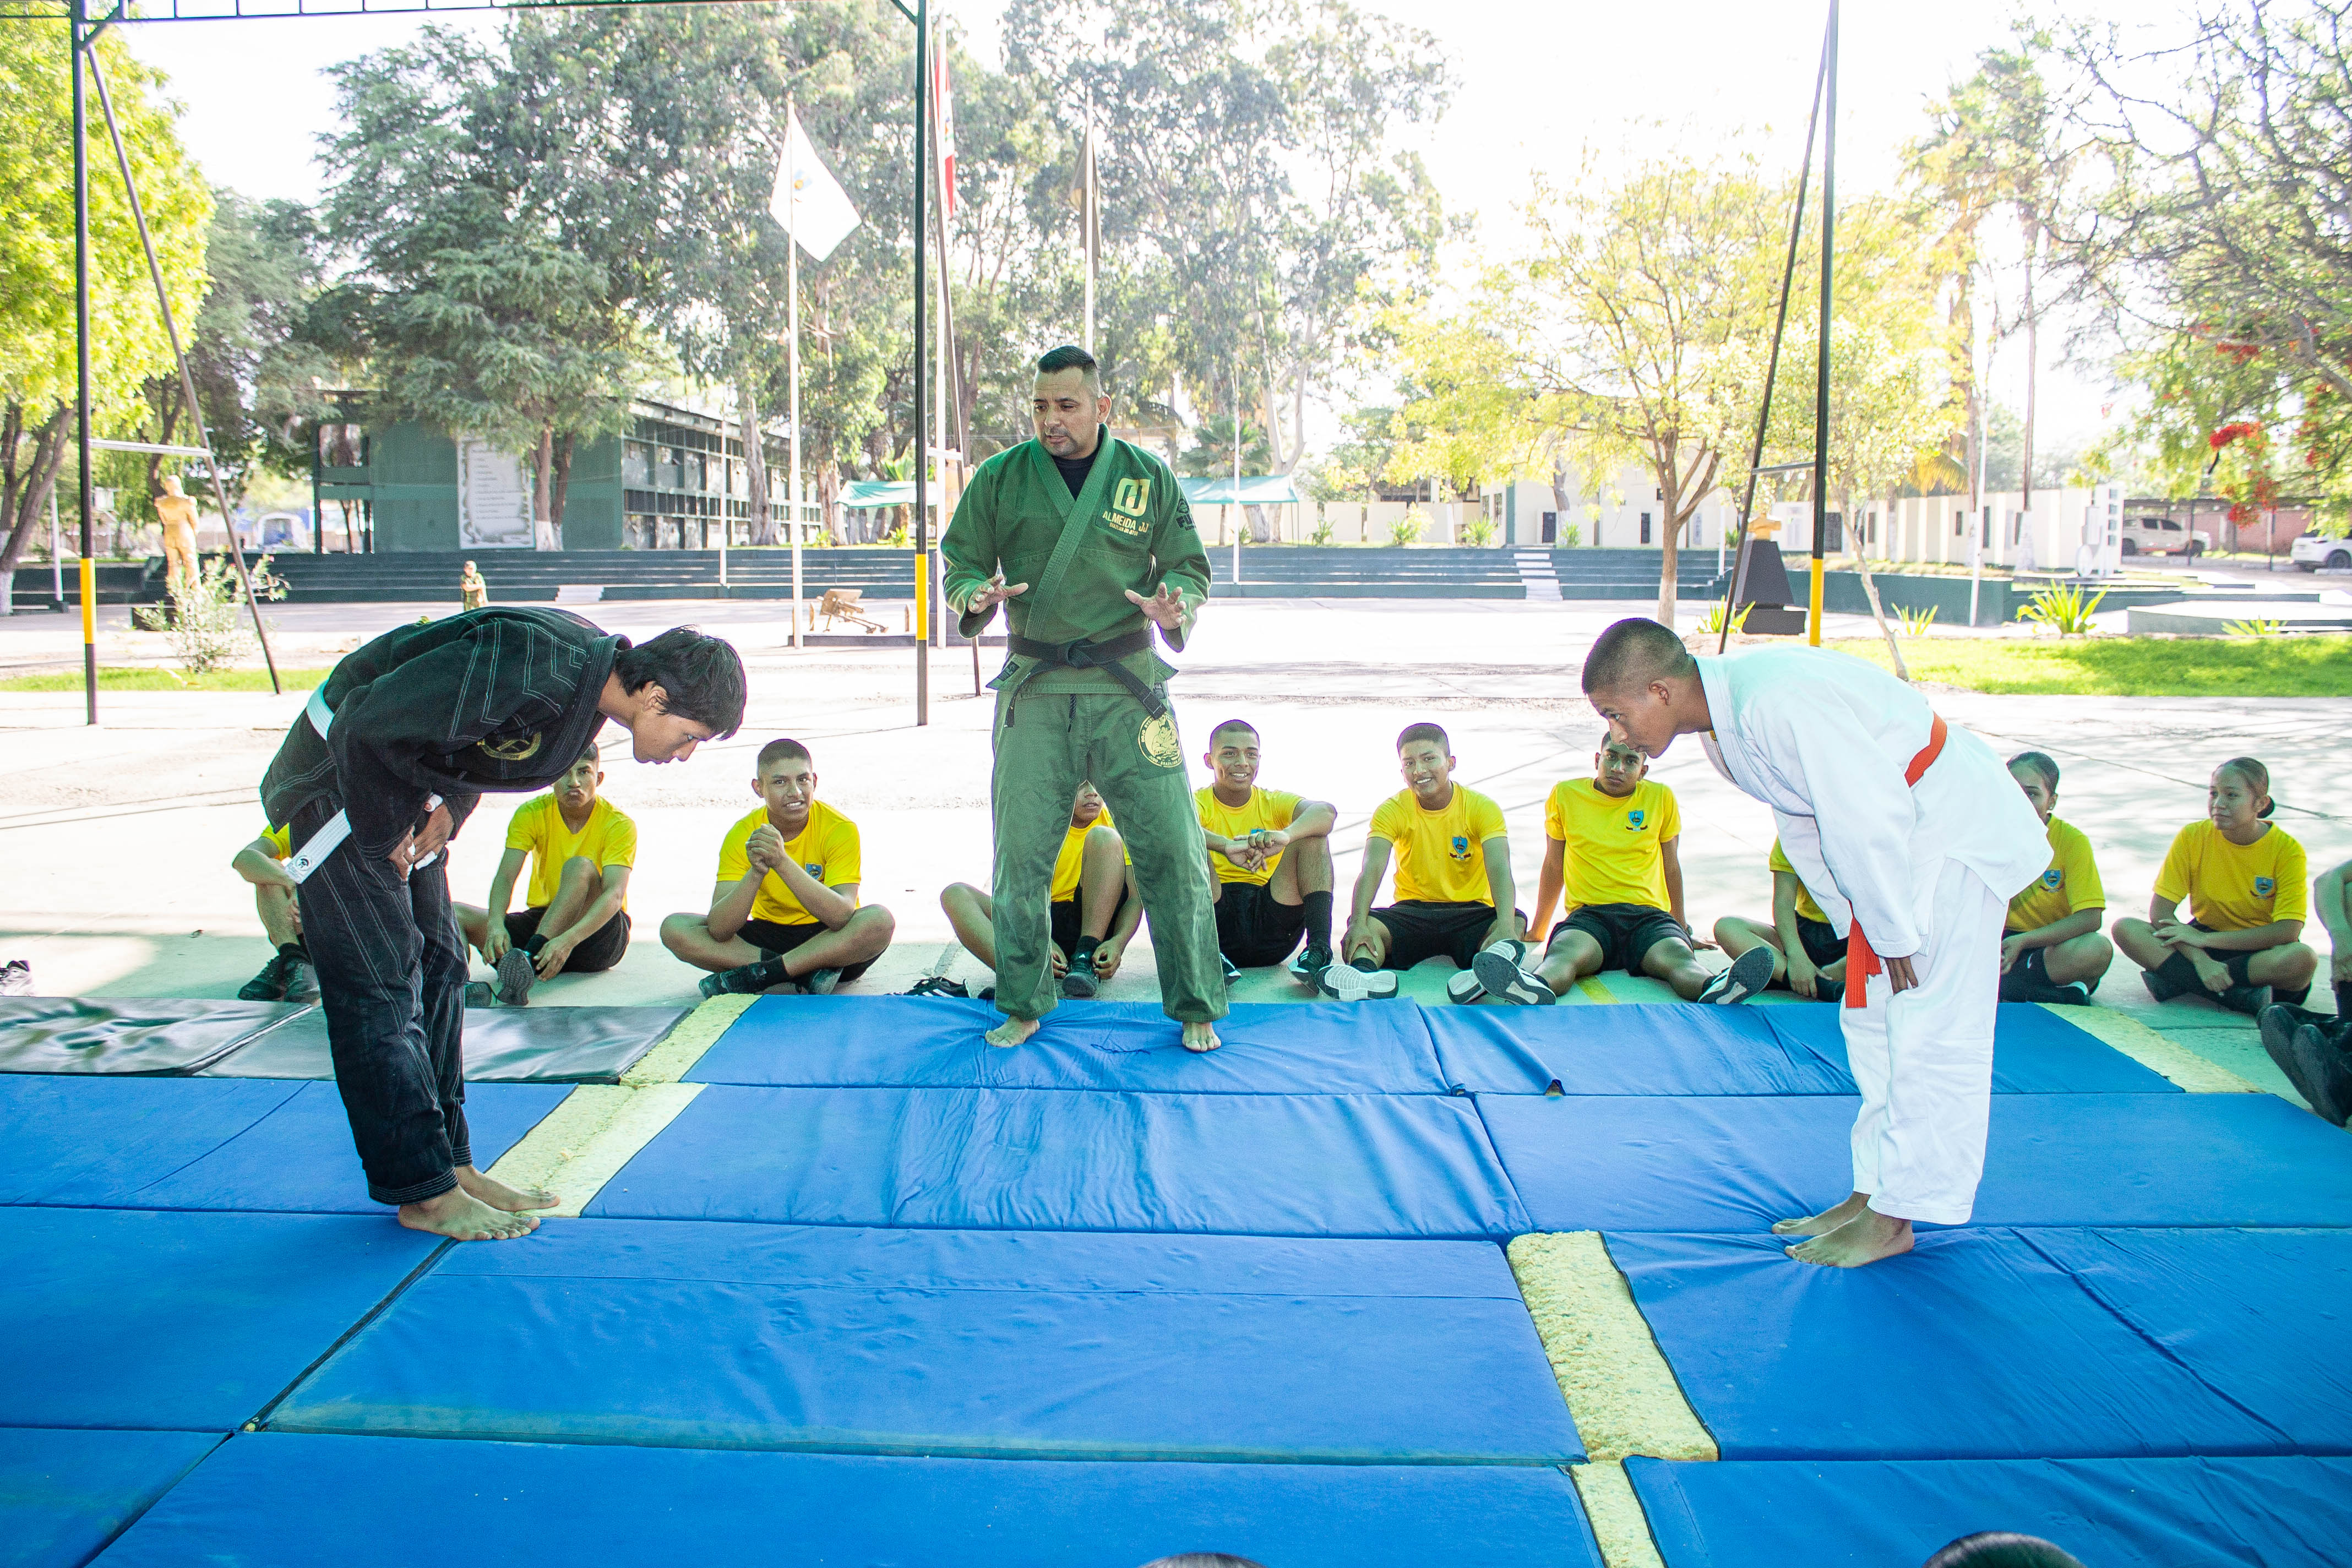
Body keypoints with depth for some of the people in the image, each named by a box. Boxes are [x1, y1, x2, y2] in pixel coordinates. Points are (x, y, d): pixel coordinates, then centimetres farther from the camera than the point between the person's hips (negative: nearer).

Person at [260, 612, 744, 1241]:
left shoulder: (596, 666, -4)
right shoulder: (532, 670, -34)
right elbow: (367, 724, -31)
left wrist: (451, 807, -2)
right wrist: (382, 839, -18)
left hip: (404, 786, 9)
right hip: (341, 781, -9)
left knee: (436, 971, 9)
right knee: (380, 987, -7)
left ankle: (452, 1166, 17)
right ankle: (425, 1194, -1)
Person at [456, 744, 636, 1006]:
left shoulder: (618, 824, -12)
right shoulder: (531, 814, -3)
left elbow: (614, 894, -26)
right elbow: (505, 876, -17)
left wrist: (568, 939, -44)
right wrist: (495, 924, -39)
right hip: (540, 920, 4)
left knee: (580, 867, -32)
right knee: (454, 914, -16)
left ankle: (530, 961, -48)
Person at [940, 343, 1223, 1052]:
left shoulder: (1148, 477, 4)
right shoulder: (999, 478, 4)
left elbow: (1190, 566, 9)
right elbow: (959, 564, 9)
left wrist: (1173, 604, -13)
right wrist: (978, 596, -14)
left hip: (1128, 688, 0)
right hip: (1033, 692, 1)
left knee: (1172, 849, -3)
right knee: (1020, 855, 2)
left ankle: (1195, 1007, 12)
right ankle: (1022, 1005, 20)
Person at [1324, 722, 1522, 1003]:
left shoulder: (1482, 808, -5)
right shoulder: (1392, 810, -2)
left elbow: (1499, 870, -20)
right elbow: (1371, 869, -18)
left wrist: (1505, 925, -41)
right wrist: (1358, 923, -38)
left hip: (1470, 911, 0)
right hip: (1413, 911, 1)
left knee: (1516, 921, -33)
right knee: (1368, 926, -31)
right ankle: (1366, 970, -64)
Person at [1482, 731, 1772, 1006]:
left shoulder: (1661, 797, 12)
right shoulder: (1565, 795, 10)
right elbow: (1554, 865, 21)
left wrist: (1683, 929, 28)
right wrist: (1537, 930, 26)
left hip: (1649, 914, 1)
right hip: (1589, 914, -1)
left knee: (1679, 958, -35)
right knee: (1563, 953, -38)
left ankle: (1715, 989, -67)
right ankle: (1536, 988, -70)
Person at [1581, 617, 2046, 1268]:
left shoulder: (1780, 704, -32)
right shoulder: (1723, 719, -1)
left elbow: (1870, 820, -28)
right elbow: (1801, 826, 9)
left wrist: (1893, 937, -17)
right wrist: (1855, 925, 11)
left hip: (1957, 831, -10)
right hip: (1899, 841, 10)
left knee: (1930, 1029, -5)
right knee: (1873, 1019, 12)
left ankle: (1895, 1217, 3)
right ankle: (1873, 1192, 22)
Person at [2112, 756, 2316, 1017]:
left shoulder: (2287, 850, -13)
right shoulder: (2193, 837, -8)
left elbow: (2287, 932, -21)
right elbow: (2160, 912, -12)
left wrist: (2204, 939, -24)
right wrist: (2200, 959, -28)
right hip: (2203, 942, 2)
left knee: (2304, 958, -37)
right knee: (2125, 928, -23)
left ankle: (2177, 979, -26)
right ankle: (2236, 995, -28)